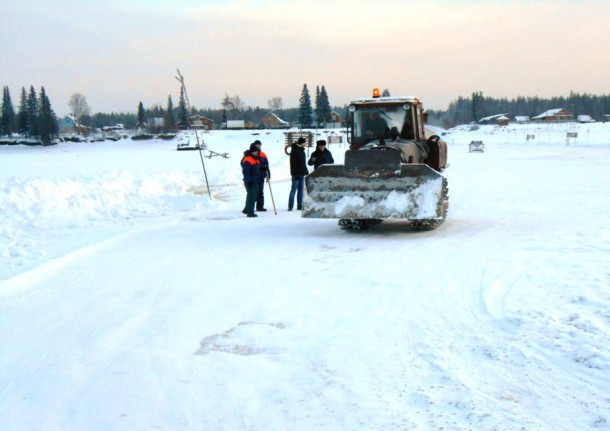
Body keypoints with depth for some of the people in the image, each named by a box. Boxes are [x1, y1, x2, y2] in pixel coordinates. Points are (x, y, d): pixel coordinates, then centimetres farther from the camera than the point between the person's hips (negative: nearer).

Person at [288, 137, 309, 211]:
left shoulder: (301, 150, 15)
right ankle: (290, 206, -6)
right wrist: (296, 173, -22)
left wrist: (306, 171, 19)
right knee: (294, 189, -8)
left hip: (302, 173, 9)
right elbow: (293, 163, -18)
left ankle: (300, 206, 12)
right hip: (296, 174, -9)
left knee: (301, 189, 9)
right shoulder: (294, 150, -12)